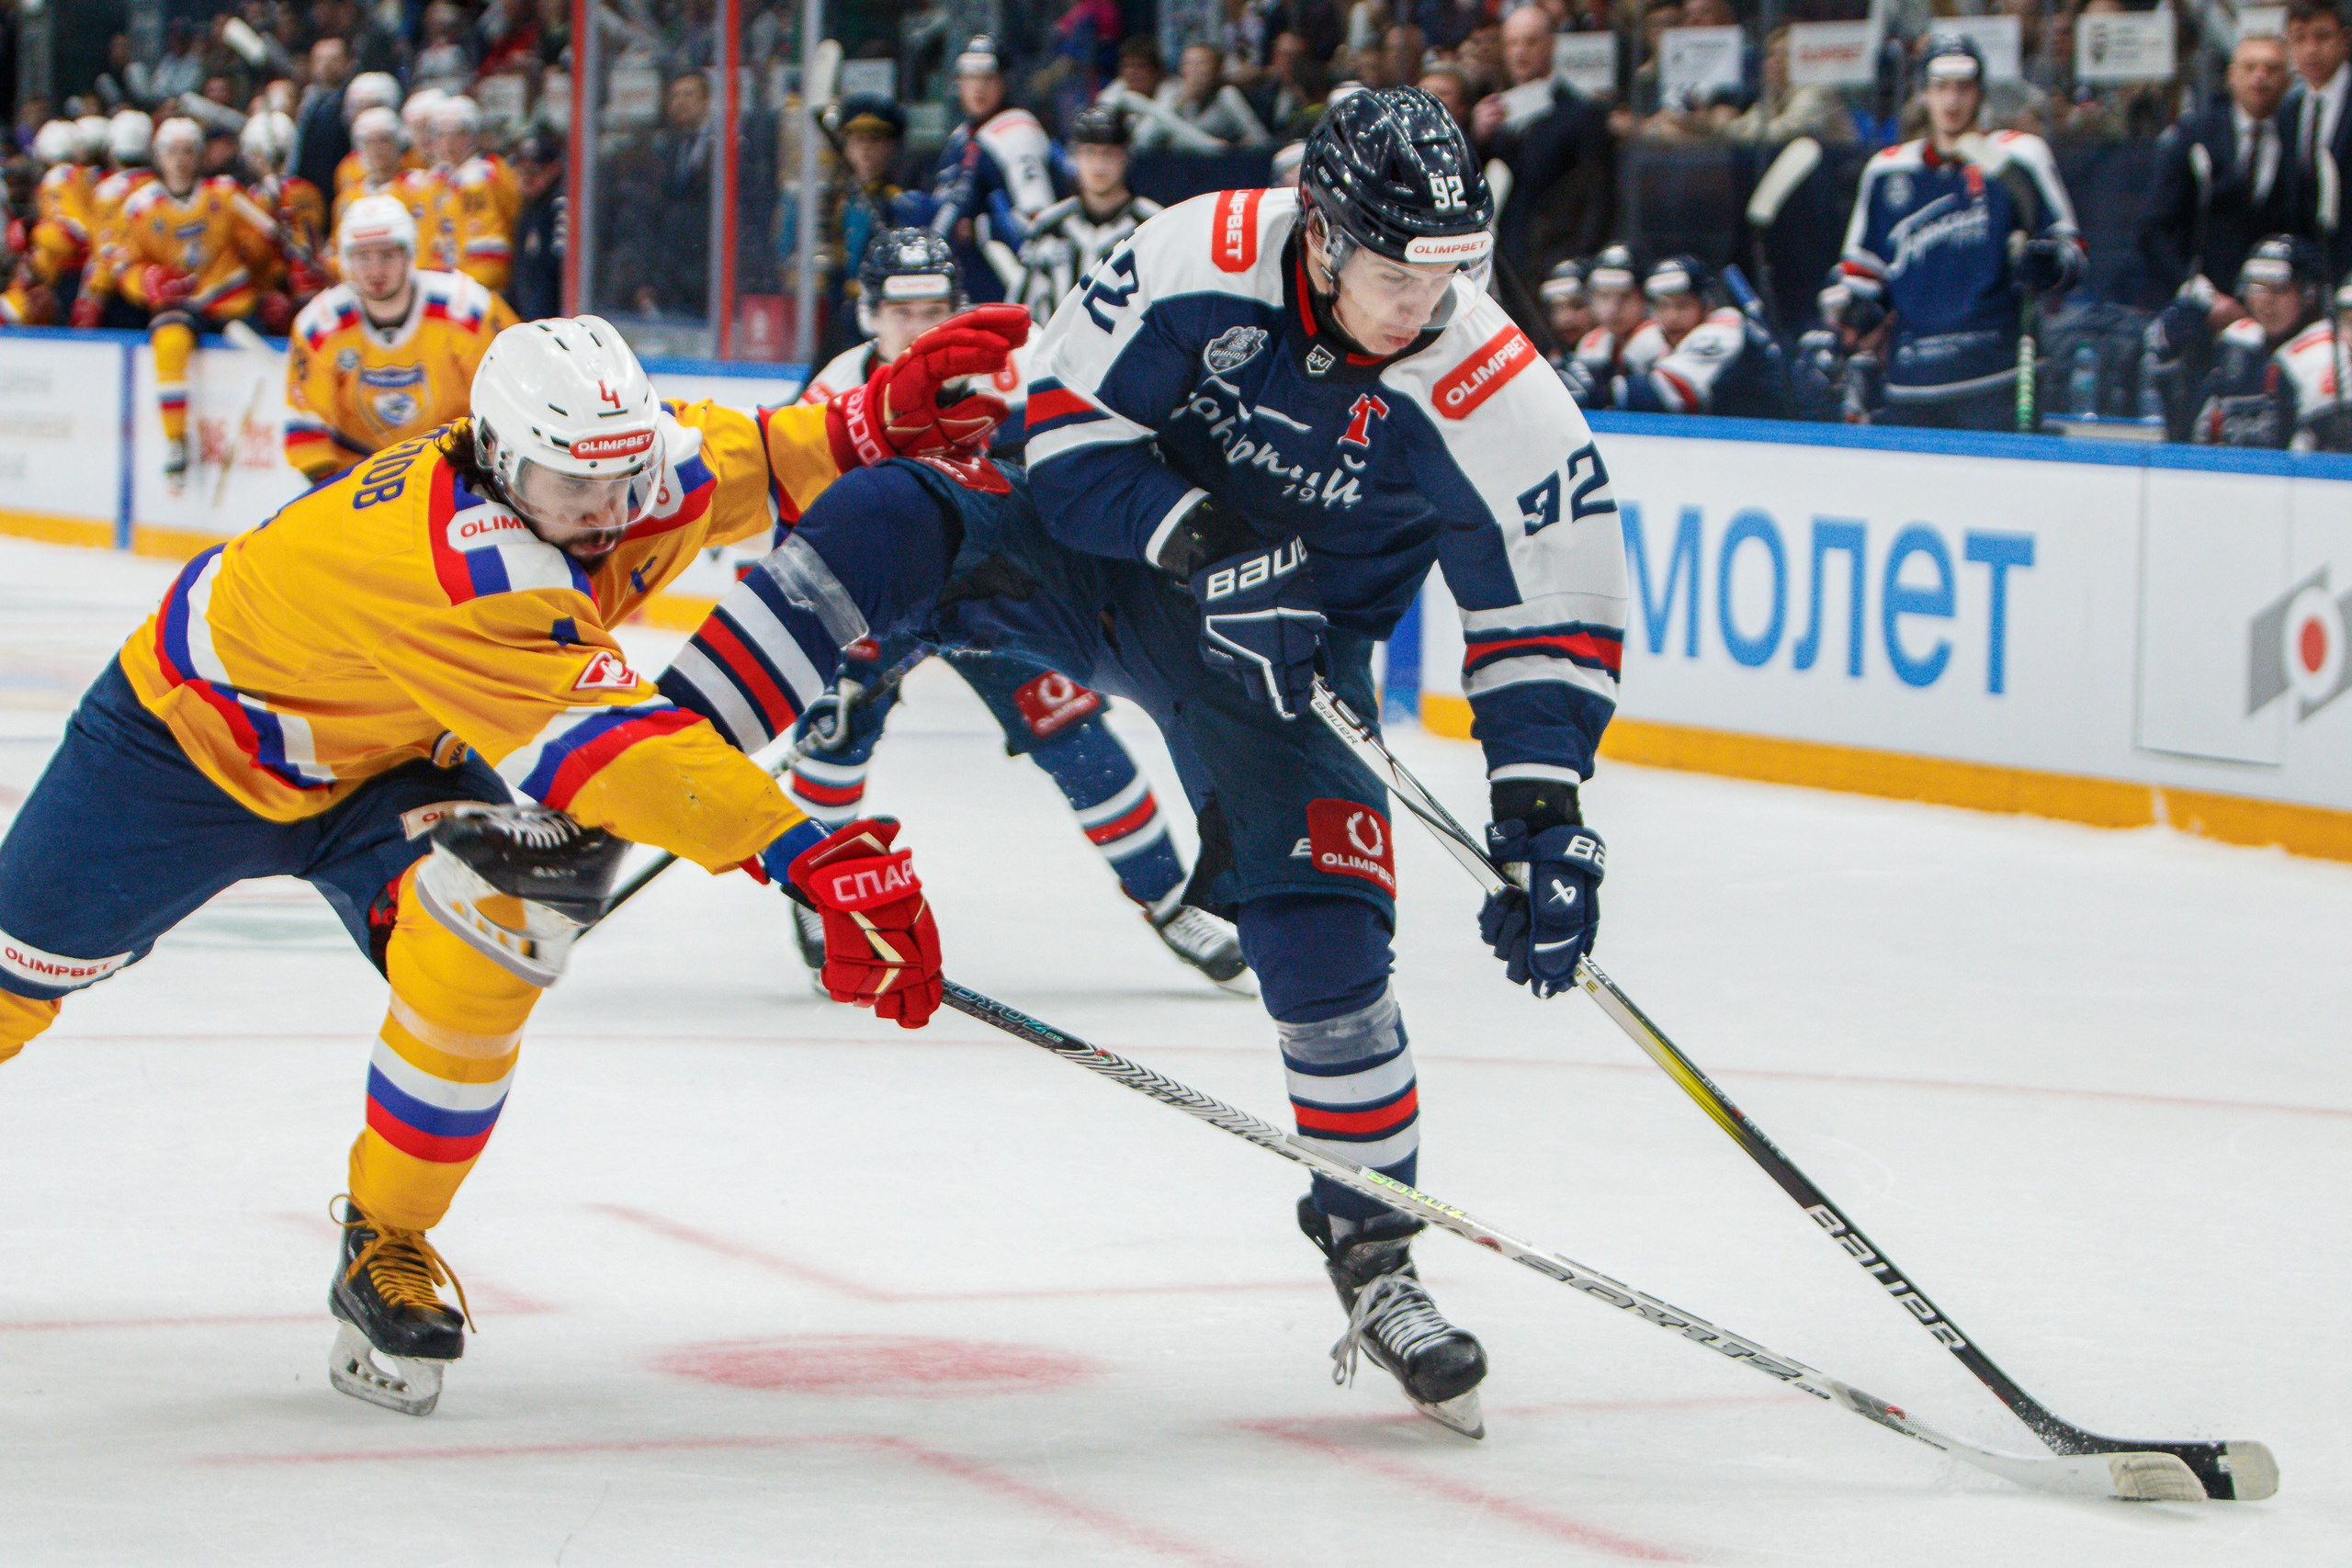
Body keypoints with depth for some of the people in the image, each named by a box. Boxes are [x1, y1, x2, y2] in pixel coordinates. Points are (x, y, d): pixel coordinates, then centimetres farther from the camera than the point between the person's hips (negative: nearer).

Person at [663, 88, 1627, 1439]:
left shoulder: (1494, 400, -22)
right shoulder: (1206, 260, -23)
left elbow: (1557, 610, -15)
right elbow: (1069, 416, -16)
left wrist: (1544, 811, -23)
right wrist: (1196, 533, -32)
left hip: (1287, 655, 0)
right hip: (1106, 553, 0)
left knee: (1325, 931, -10)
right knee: (888, 524, -25)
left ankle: (1375, 1254, 9)